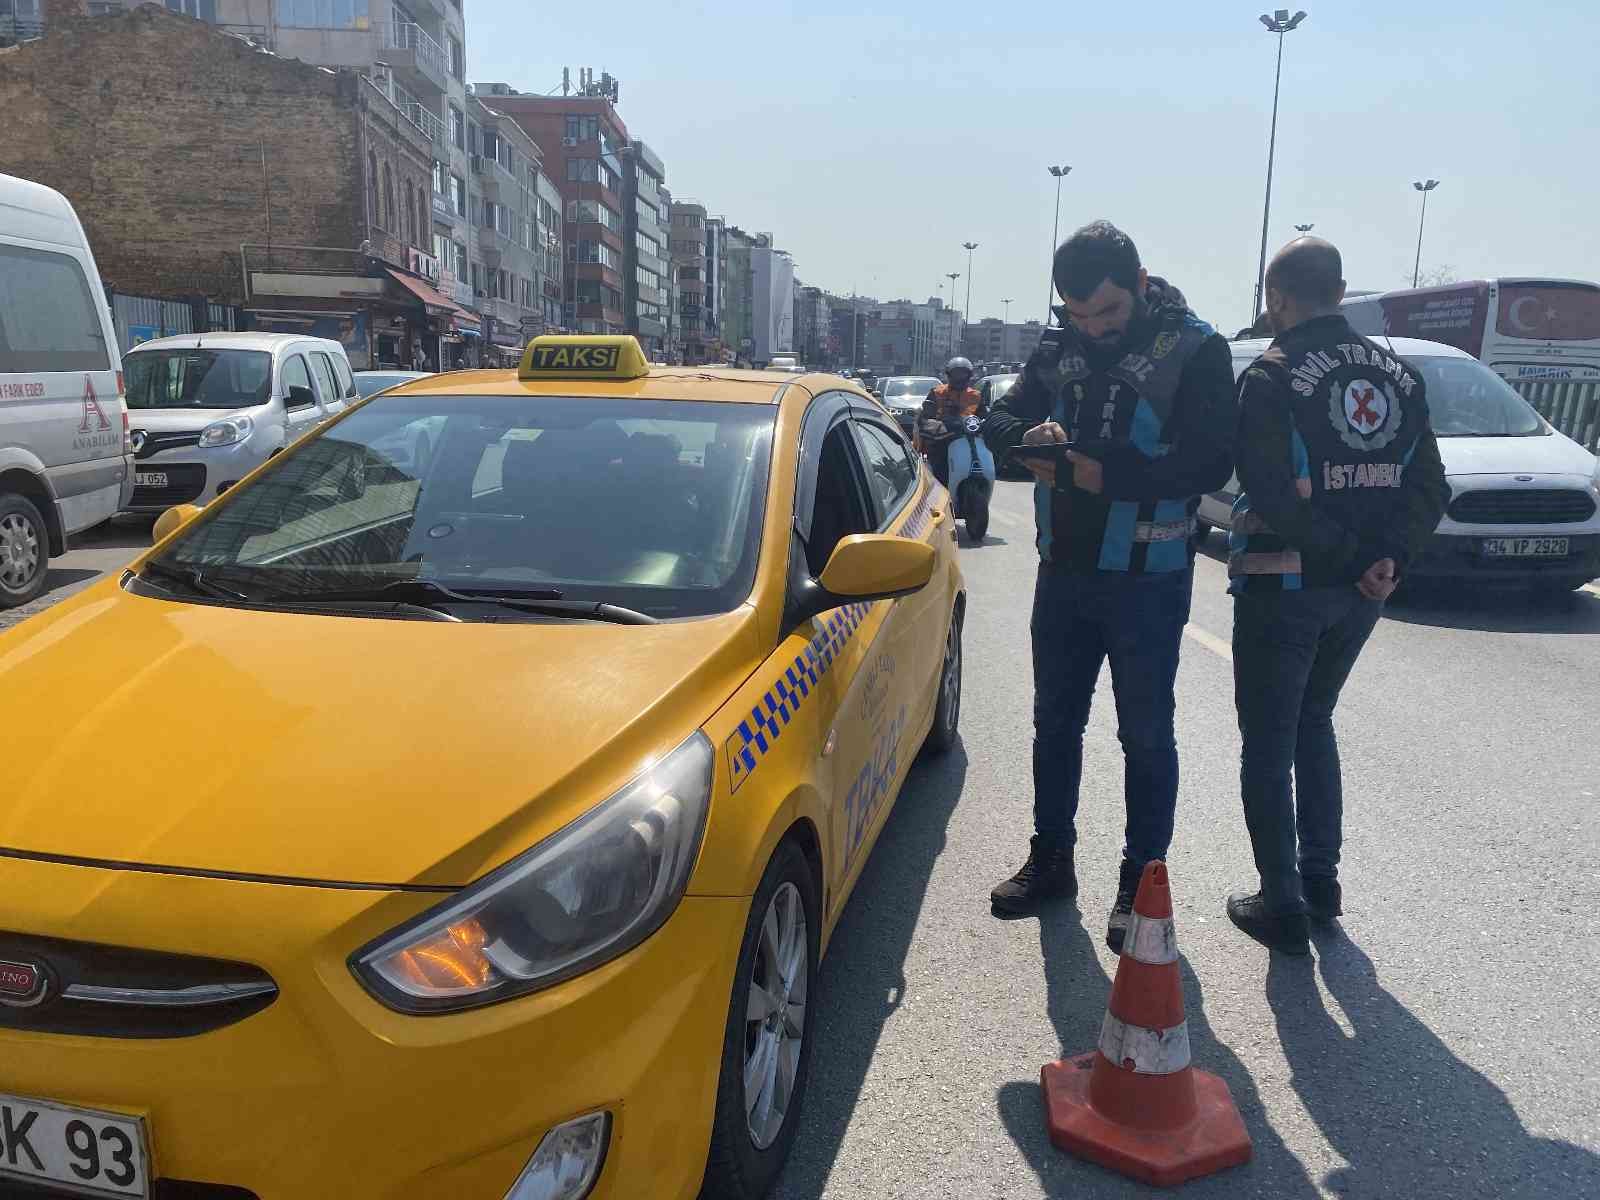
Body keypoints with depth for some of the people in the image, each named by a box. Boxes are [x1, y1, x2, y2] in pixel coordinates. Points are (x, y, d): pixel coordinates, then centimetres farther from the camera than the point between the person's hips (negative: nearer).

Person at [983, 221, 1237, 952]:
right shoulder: (1057, 349, 4)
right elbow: (1000, 422, 3)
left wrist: (1108, 473, -27)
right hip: (1063, 571, 5)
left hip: (1147, 582, -5)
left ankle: (1141, 882, 22)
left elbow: (1210, 463, -18)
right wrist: (1031, 436, -20)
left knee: (1146, 736, 7)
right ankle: (1051, 861, 32)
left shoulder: (1194, 350, -10)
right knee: (1054, 722, 15)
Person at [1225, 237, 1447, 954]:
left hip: (1282, 589, -6)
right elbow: (1429, 489, 3)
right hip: (1360, 594, 6)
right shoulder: (1400, 375, 7)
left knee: (1268, 745, 5)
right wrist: (1387, 557, -7)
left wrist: (1351, 552, -12)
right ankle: (1321, 879, 27)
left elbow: (1272, 499, -22)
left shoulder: (1272, 378, -13)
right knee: (1313, 723, 23)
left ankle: (1282, 905, 10)